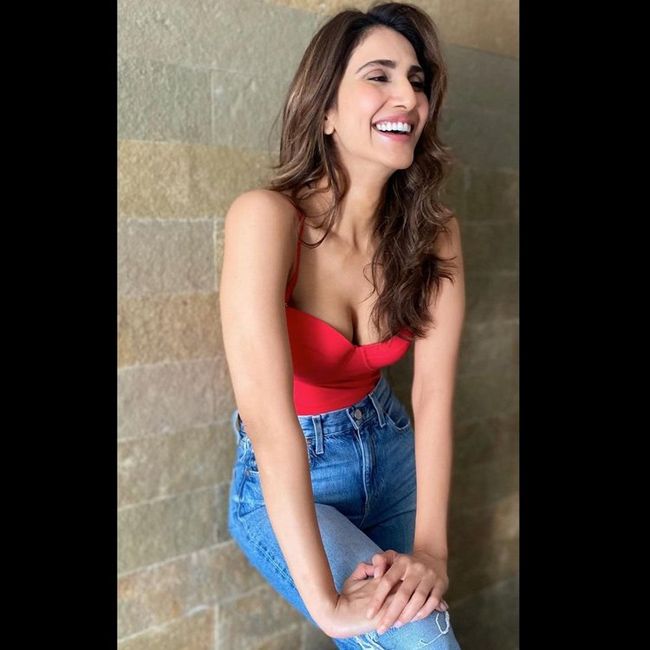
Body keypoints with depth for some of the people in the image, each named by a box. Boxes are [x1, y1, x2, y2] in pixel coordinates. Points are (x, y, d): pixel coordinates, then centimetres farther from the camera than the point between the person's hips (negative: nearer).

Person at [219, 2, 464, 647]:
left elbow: (433, 390, -16)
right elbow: (268, 416, -33)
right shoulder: (267, 217, -26)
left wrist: (430, 548, -25)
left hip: (391, 451, 5)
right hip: (284, 485, -4)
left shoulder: (434, 232, -11)